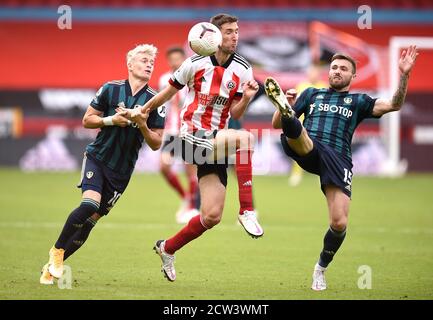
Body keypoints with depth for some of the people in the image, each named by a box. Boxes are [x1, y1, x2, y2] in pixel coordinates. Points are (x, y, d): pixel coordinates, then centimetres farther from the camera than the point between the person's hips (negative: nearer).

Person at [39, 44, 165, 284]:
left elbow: (156, 144, 1)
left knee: (92, 219, 0)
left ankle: (52, 267, 12)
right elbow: (87, 120, 5)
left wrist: (143, 125, -17)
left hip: (121, 172, 2)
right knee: (89, 204, -26)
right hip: (98, 157, -2)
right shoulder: (111, 89, -3)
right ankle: (57, 250, -6)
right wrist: (111, 120, -13)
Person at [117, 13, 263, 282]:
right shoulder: (196, 64, -5)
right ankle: (247, 211, -32)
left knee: (212, 216, -1)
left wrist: (246, 98, -15)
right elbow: (167, 93, 9)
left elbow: (235, 114, 4)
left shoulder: (242, 70, 3)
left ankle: (168, 249, 26)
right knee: (245, 137, -34)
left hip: (217, 143, 5)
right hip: (193, 138, -5)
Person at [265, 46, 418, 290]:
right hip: (308, 150, 1)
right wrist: (285, 108, 0)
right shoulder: (312, 94, 26)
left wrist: (404, 75, -8)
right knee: (294, 130, -33)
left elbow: (394, 105, 6)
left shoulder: (358, 101, 23)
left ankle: (321, 268, 12)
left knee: (340, 223, -12)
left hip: (338, 160, -1)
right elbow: (276, 124, 23)